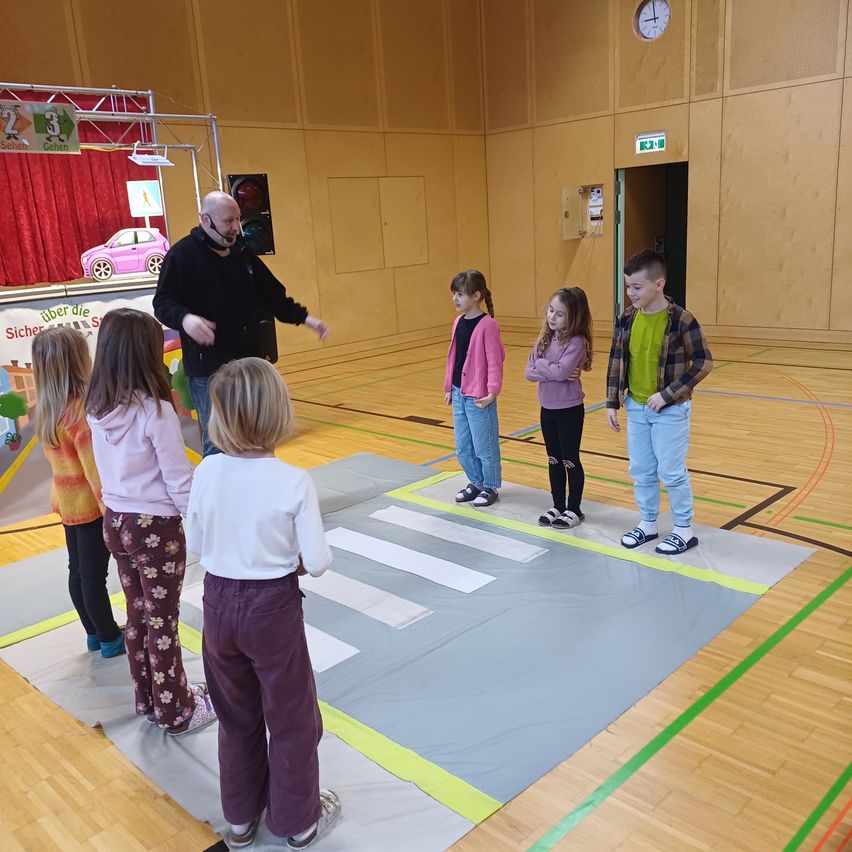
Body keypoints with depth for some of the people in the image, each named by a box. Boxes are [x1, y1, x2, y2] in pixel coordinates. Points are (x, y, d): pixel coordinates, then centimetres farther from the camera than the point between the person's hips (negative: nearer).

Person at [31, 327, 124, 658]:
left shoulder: (46, 410, 0)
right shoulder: (81, 410, -25)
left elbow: (65, 457, 8)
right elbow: (96, 472, -24)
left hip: (67, 501, 8)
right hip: (91, 504, -8)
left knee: (78, 570, 17)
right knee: (94, 575, 5)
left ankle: (94, 633, 33)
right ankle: (110, 639, 20)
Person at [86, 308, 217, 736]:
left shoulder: (97, 409, -2)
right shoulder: (155, 411, -23)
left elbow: (108, 468, 6)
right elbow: (179, 480, -19)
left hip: (115, 520, 7)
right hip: (156, 526, -7)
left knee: (138, 615, 21)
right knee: (162, 622, 8)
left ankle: (148, 698, 37)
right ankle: (175, 711, 25)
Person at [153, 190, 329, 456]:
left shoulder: (243, 253, 12)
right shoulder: (182, 254, -8)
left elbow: (272, 295, 17)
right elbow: (163, 303, -13)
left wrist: (304, 317, 7)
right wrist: (185, 318, -34)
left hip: (249, 362, 6)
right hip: (209, 369, -6)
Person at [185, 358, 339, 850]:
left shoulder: (207, 472, -10)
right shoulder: (294, 481, -21)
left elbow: (196, 544, 1)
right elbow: (318, 562, -17)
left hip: (220, 603, 4)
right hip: (273, 608, -4)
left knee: (237, 718, 24)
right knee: (291, 719, 18)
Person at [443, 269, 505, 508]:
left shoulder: (487, 325, -15)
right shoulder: (458, 322, 7)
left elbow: (495, 361, -15)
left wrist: (492, 392, -20)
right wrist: (449, 388, 14)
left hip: (479, 397, -7)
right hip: (459, 394, 7)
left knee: (484, 446, 6)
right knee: (463, 447, 16)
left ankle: (490, 487, 23)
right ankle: (476, 482, 33)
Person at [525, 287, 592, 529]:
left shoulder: (576, 342, -16)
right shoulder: (545, 338, 3)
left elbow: (561, 371, -29)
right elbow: (530, 371, -5)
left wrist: (541, 364, -13)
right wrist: (554, 371, -20)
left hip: (569, 410, -6)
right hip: (547, 408, 6)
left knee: (570, 460, 6)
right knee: (554, 460, 15)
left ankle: (574, 510, 19)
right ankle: (558, 506, 28)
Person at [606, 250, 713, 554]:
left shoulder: (681, 320, -16)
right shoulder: (627, 319, -1)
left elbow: (703, 363, -14)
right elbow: (616, 362, 7)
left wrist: (667, 394, -18)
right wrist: (612, 403, 5)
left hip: (670, 411, -5)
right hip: (636, 408, 5)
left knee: (672, 472, 4)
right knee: (641, 471, 14)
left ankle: (684, 530, 21)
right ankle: (647, 523, 31)